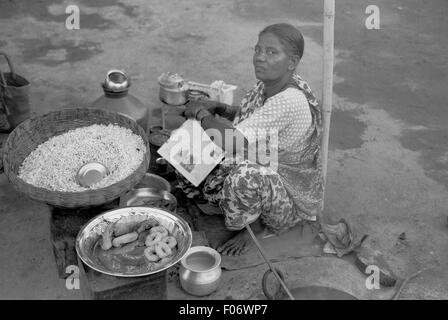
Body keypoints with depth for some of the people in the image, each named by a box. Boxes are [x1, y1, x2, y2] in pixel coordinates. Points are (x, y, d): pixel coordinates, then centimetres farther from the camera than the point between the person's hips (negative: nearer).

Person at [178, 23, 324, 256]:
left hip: (293, 201, -8)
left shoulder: (291, 101, -31)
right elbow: (249, 118, 15)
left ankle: (254, 227, -7)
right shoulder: (268, 83, -4)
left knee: (245, 174, -40)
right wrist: (218, 108, -4)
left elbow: (232, 142, -37)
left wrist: (203, 116, -19)